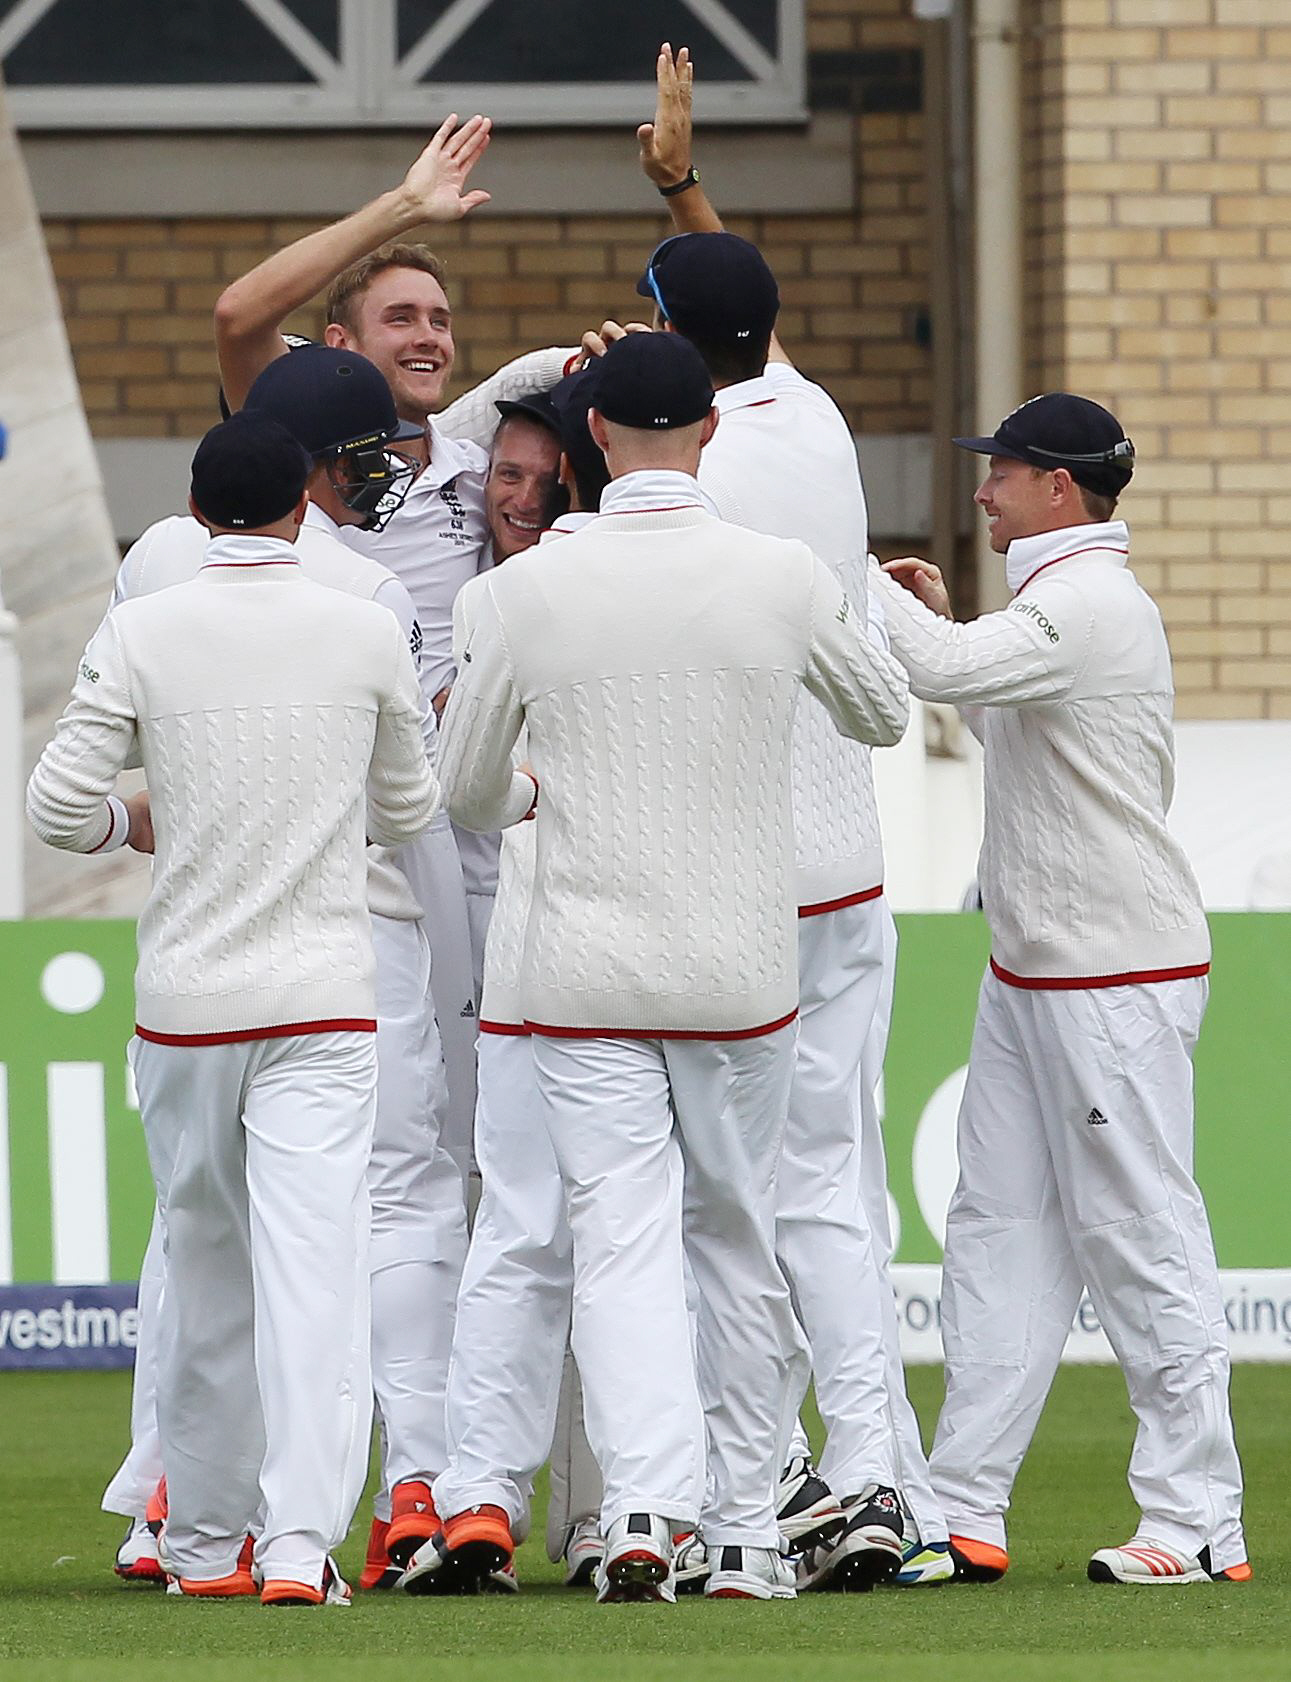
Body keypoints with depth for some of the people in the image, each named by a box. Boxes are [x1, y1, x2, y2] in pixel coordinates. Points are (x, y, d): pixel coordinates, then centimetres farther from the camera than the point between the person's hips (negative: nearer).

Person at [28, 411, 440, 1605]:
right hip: (324, 1002, -1)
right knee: (315, 1267, -7)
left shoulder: (142, 634, -3)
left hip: (185, 1003, 1)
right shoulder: (366, 633, 0)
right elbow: (409, 811, 12)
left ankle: (205, 1540, 21)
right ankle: (302, 1539, -20)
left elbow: (59, 807, -6)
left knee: (205, 1271, 14)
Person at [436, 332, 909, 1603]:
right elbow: (883, 716, 13)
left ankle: (643, 1502, -21)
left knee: (620, 1244, -1)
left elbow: (465, 790, 6)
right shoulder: (784, 578, -6)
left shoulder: (526, 590, -7)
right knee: (738, 1244, 13)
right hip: (739, 973, 1)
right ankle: (745, 1535, 16)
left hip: (585, 973, -1)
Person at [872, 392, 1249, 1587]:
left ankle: (1198, 1522, -5)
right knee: (1001, 1228, 8)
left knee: (1142, 1236, -8)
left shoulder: (1089, 604, -16)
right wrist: (944, 617, 21)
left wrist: (865, 582, -14)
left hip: (1120, 980, -10)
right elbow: (1012, 722, 28)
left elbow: (945, 673, -29)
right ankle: (965, 1510, 8)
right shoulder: (1067, 598, 16)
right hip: (1032, 973, 10)